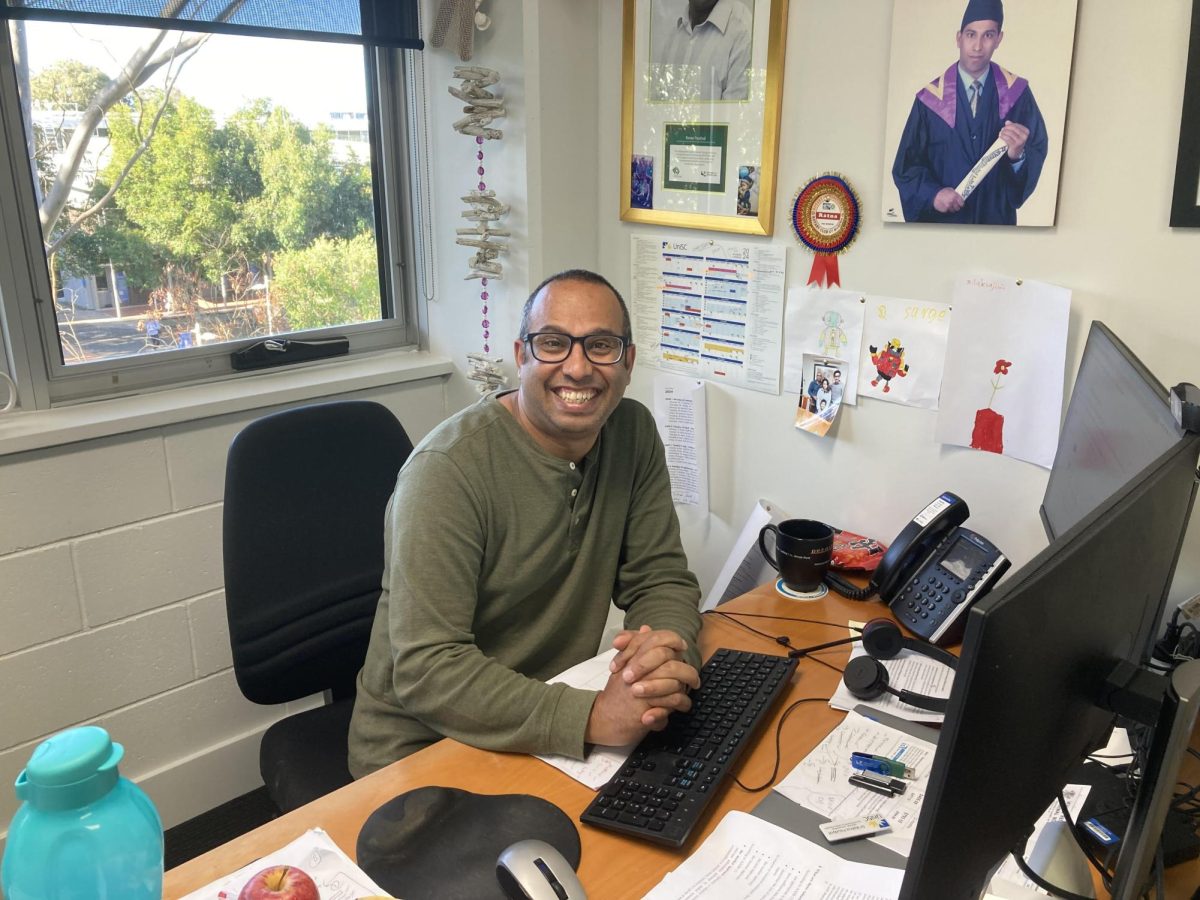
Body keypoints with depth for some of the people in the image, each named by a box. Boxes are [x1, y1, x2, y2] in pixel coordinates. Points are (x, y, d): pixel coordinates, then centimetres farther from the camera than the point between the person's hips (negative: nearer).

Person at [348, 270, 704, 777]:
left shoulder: (633, 433, -1)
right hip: (423, 749, -5)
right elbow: (427, 671, -26)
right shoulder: (448, 469, -22)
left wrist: (669, 649, -21)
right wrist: (593, 717, -36)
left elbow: (661, 578, 2)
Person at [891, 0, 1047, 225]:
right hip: (941, 218, -1)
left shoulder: (1017, 94, -4)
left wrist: (1019, 155, -27)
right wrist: (932, 194, -23)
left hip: (997, 217, 1)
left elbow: (1038, 154, -5)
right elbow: (907, 164, -6)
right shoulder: (930, 99, -7)